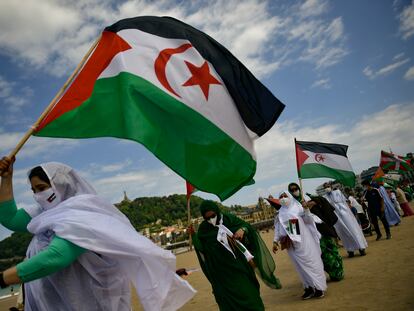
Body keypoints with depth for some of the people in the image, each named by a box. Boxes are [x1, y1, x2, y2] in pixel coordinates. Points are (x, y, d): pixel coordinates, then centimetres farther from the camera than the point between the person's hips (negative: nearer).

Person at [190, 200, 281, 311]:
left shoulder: (229, 219, -4)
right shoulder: (204, 229, -5)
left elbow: (247, 226, 4)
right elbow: (202, 247, -6)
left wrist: (242, 229, -17)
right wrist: (193, 235, -19)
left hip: (238, 264, 1)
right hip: (221, 271, -1)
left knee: (248, 292, 9)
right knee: (229, 298, 5)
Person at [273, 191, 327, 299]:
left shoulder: (297, 207, -1)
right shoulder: (279, 214, 8)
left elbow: (309, 221, -4)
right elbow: (277, 228, 11)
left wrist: (306, 209, -19)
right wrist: (275, 241, 6)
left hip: (303, 240, -3)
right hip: (291, 243, 3)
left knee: (310, 261, -1)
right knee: (301, 266, 7)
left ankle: (319, 287, 7)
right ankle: (309, 287, 14)